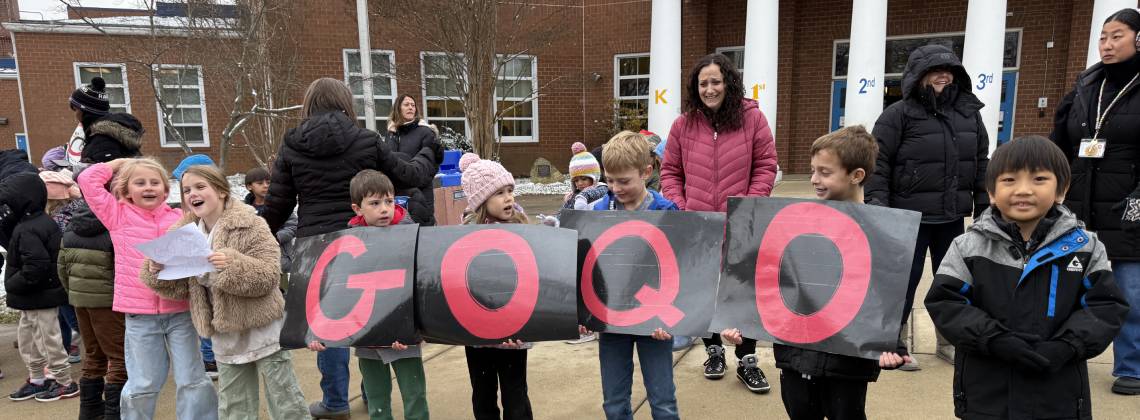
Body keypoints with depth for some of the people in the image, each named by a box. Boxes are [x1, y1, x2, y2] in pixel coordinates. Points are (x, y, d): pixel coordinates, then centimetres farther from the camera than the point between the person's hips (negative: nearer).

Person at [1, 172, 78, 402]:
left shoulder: (27, 230, -23)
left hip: (40, 298, -10)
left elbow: (35, 267, -30)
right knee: (26, 338, 21)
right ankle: (36, 380, 32)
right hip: (38, 297, 10)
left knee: (48, 340, 1)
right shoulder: (44, 221, 8)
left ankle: (65, 382, 12)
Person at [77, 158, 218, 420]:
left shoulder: (179, 218, 6)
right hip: (139, 313, 0)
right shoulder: (118, 216, 5)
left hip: (180, 311, 0)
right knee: (142, 386, 10)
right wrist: (120, 163, 12)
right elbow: (88, 180, 2)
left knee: (193, 381, 5)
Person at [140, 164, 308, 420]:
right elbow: (183, 287, 8)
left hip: (262, 332, -6)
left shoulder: (250, 226, -14)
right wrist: (157, 271, -10)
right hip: (225, 338, 6)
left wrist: (234, 265, -34)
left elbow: (270, 275, -21)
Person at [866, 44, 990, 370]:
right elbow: (877, 164, -12)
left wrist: (984, 207, 12)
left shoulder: (969, 112, 9)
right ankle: (894, 344, 19)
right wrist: (878, 208, -18)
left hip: (952, 218, 6)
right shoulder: (899, 114, -8)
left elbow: (981, 163, 14)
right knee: (904, 281, 4)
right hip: (909, 218, -5)